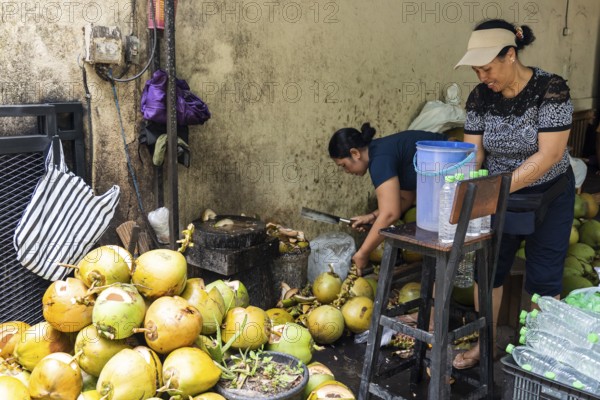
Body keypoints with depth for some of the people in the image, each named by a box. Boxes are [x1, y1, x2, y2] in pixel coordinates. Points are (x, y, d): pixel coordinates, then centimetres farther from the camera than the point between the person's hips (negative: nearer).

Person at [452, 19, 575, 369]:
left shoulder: (551, 89, -21)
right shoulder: (480, 97, -8)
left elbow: (549, 154, -26)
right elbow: (473, 153, -7)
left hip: (548, 197, -4)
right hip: (497, 198, 4)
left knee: (543, 278, 6)